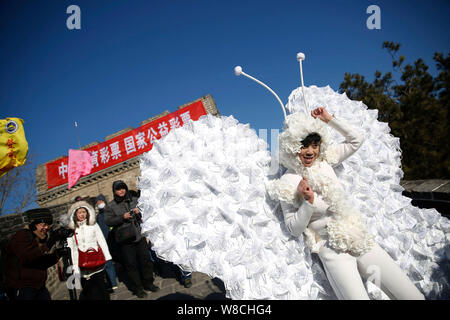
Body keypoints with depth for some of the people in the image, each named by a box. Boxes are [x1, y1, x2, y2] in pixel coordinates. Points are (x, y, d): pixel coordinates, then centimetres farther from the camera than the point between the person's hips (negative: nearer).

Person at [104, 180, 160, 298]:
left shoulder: (135, 200, 9)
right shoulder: (111, 206, 1)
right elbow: (108, 222, -8)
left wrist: (139, 212, -9)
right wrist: (122, 217, -19)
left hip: (139, 236, 3)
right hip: (125, 240, -3)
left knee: (145, 260, 9)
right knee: (131, 264, 3)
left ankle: (148, 283, 26)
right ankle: (137, 288, 16)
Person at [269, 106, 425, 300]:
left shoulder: (325, 162, 5)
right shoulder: (287, 184, -7)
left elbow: (356, 140, 13)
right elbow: (294, 229, -6)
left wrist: (329, 119, 6)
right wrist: (309, 201, -19)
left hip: (361, 239, 5)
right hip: (333, 250, -4)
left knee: (415, 296, 0)